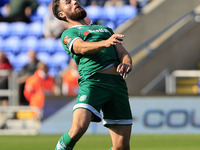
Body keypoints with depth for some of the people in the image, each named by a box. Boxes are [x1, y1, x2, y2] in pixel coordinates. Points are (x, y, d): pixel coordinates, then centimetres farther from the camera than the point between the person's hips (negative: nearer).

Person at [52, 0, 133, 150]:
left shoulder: (106, 29, 34)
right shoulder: (68, 34, 15)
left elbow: (124, 53, 24)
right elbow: (82, 47, -8)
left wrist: (127, 64, -2)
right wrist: (106, 43, -28)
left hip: (118, 84, 5)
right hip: (93, 80, -5)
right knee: (78, 128, -29)